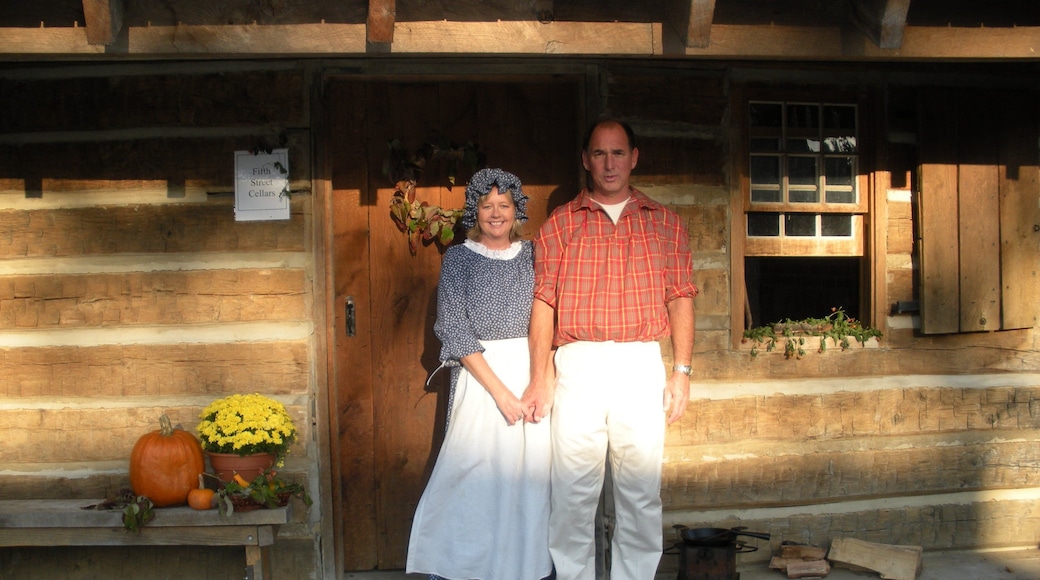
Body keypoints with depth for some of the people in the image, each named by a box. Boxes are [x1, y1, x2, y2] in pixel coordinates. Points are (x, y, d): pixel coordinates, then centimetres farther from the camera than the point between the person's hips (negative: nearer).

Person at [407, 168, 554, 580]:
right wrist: (500, 391, -13)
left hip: (532, 375, 3)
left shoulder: (530, 255, 11)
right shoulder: (459, 258, 1)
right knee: (476, 477, -6)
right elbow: (455, 331, -6)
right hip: (481, 375, -3)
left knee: (532, 476, 3)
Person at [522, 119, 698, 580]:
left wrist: (682, 370, 0)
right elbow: (544, 301, 3)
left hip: (642, 364, 1)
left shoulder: (664, 224, 12)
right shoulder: (561, 223, 9)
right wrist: (540, 378, -4)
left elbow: (680, 297, 9)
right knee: (573, 489, -1)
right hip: (578, 364, -1)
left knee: (641, 488, 2)